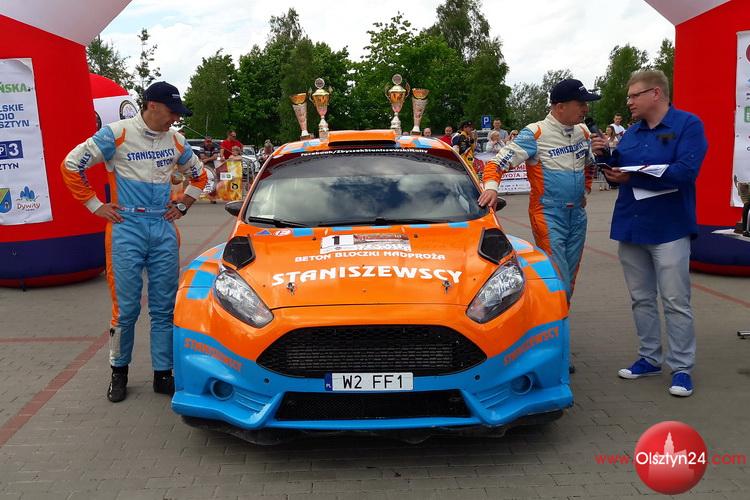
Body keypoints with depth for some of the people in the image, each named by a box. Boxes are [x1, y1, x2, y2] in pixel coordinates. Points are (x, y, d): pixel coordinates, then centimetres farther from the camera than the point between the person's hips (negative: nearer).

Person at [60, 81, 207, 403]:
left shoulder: (175, 141, 10)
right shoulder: (117, 134, -5)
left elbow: (198, 175, 25)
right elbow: (71, 164, -2)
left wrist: (182, 206, 13)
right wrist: (95, 206, -3)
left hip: (164, 231, 4)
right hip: (127, 231, -4)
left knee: (164, 308, 5)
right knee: (126, 308, 1)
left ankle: (163, 374, 15)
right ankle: (119, 373, 19)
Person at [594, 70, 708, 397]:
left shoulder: (687, 125, -7)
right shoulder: (632, 132, 12)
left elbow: (685, 171, -21)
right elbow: (619, 173, 16)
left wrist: (633, 177, -19)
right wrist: (605, 156, -4)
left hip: (668, 229, -6)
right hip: (630, 228, 7)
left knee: (675, 302, -1)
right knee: (641, 299, 13)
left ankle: (682, 368, 9)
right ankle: (649, 358, 26)